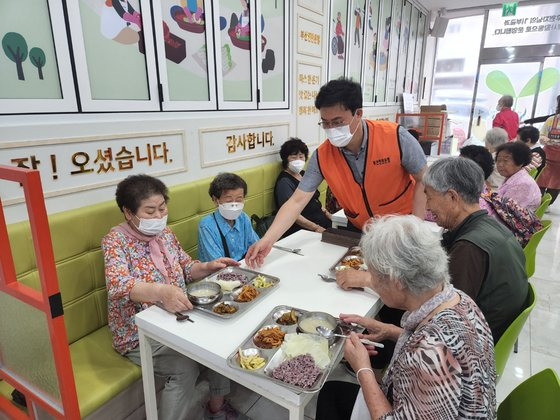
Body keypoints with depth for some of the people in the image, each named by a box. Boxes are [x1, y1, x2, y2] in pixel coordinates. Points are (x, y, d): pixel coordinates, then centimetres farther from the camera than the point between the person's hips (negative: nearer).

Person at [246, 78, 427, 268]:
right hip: (357, 231, 2)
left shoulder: (396, 138, -25)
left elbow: (424, 181, -13)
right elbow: (296, 202, -19)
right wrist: (267, 240, -29)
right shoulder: (322, 156, -19)